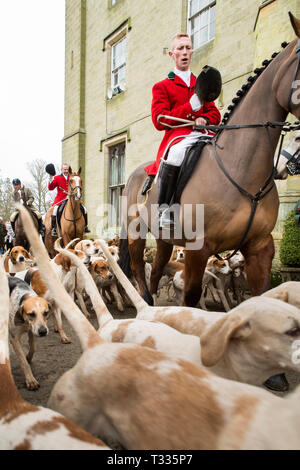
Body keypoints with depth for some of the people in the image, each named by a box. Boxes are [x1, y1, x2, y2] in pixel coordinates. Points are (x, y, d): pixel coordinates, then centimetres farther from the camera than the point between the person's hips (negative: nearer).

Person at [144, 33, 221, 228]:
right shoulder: (162, 86, 15)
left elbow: (215, 113, 21)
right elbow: (159, 120, 0)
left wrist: (204, 119, -4)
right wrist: (190, 107, -9)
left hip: (202, 134, 4)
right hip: (178, 135, -4)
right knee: (176, 154, -39)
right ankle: (164, 209, -29)